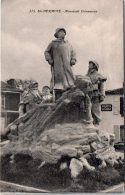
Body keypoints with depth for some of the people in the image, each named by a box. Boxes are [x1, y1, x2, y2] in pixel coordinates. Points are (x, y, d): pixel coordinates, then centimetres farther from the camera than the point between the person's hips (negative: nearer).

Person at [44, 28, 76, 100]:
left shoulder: (68, 44, 23)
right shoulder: (53, 43, 13)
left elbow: (73, 53, 25)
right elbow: (47, 52, 15)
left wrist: (73, 60, 6)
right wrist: (49, 59, -1)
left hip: (67, 66, 4)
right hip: (57, 66, -3)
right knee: (58, 83, -9)